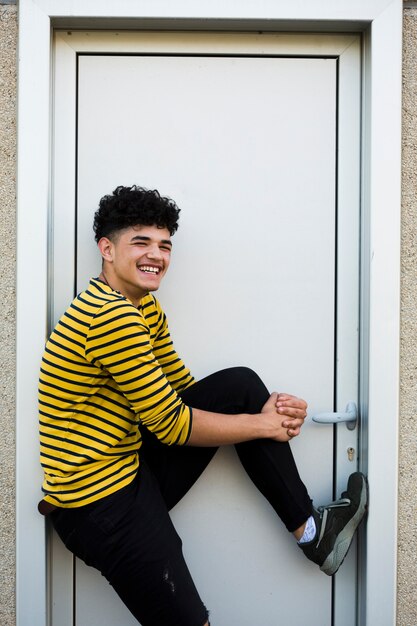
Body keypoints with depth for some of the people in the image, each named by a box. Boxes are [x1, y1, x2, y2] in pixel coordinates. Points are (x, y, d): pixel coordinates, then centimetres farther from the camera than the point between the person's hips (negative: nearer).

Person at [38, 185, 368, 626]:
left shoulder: (146, 308, 9)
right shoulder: (110, 316, -23)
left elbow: (183, 389, 9)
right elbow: (172, 425, -20)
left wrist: (270, 405, -6)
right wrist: (262, 425, -8)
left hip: (134, 466, 9)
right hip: (101, 504, -9)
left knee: (242, 386, -1)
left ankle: (309, 528, 5)